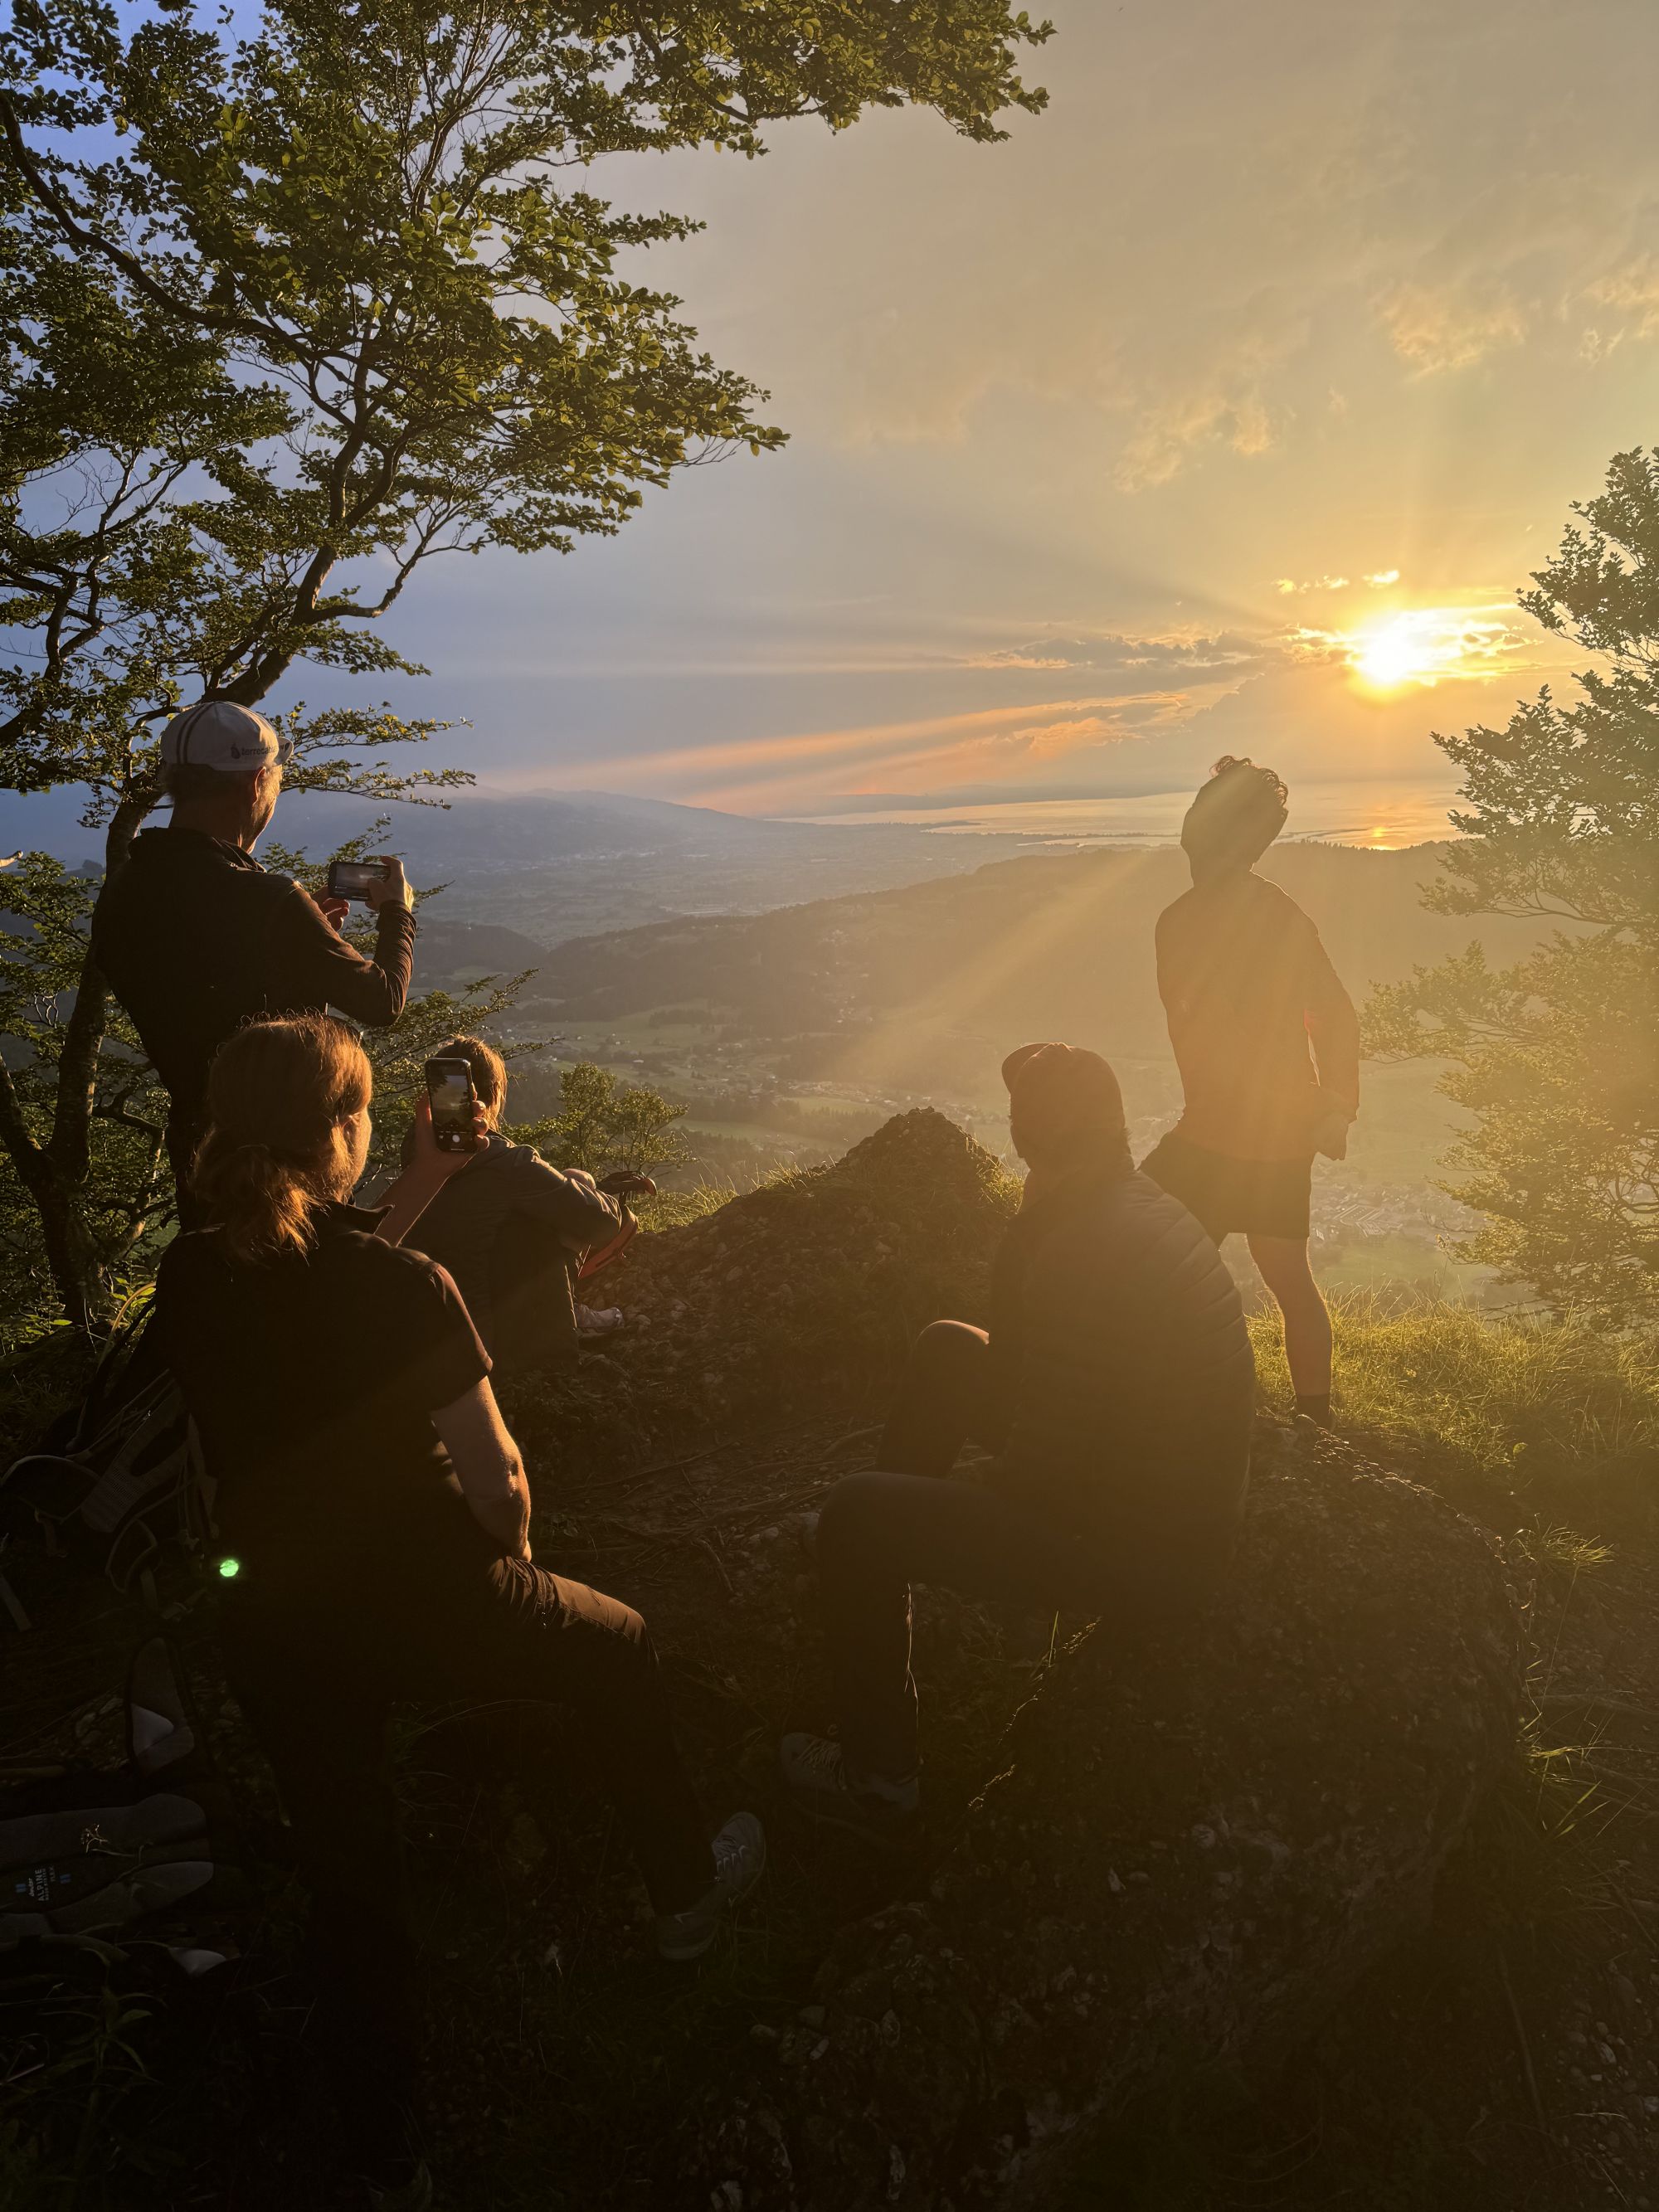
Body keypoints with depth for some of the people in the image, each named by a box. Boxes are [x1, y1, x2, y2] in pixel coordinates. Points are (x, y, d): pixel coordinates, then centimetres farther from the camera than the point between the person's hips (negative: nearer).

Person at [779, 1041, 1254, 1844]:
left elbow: (1040, 1474, -21)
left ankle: (880, 1781, 10)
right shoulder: (1146, 1206, 4)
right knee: (946, 1350, 17)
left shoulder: (1087, 1249, -28)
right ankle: (881, 1559, 33)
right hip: (1185, 1506, 10)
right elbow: (1019, 1359, 12)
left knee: (853, 1515, -5)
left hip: (1140, 1551, -10)